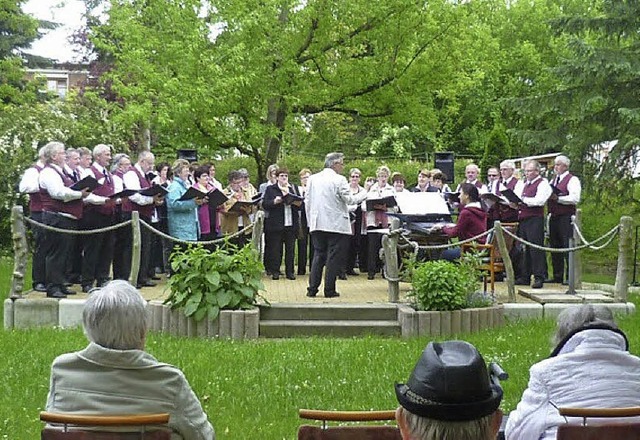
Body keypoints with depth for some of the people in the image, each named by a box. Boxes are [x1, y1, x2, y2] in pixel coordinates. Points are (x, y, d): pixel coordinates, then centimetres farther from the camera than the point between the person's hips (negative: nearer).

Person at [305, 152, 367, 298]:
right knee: (334, 257, 1)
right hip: (336, 224, -5)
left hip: (317, 224, 5)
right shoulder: (339, 180, -9)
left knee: (318, 255, 11)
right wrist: (364, 193, 6)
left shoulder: (313, 179, 7)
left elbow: (307, 201, 9)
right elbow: (349, 199, -10)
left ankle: (312, 289, 7)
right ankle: (329, 290, 2)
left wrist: (310, 221, 15)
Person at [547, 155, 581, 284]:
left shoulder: (572, 180, -4)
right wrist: (548, 197, -1)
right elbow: (548, 197, 21)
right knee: (555, 247, 11)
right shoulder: (553, 180, 20)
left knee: (568, 248, -8)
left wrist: (557, 198, -20)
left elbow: (575, 199, -16)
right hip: (553, 217, 8)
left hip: (566, 217, -8)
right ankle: (557, 276, 18)